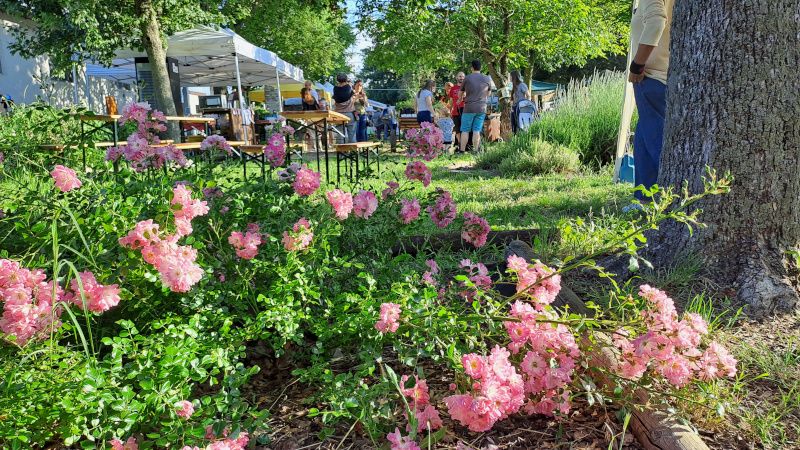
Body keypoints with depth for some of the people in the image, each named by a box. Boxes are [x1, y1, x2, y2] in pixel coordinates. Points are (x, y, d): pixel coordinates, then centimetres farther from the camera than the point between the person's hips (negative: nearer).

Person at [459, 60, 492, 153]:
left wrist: (461, 98, 35)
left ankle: (462, 150, 0)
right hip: (482, 108, 3)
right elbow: (489, 93, 21)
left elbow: (461, 92, 12)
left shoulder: (467, 78, -1)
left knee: (465, 130, 3)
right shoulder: (487, 79, 7)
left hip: (469, 108, -2)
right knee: (477, 130, 4)